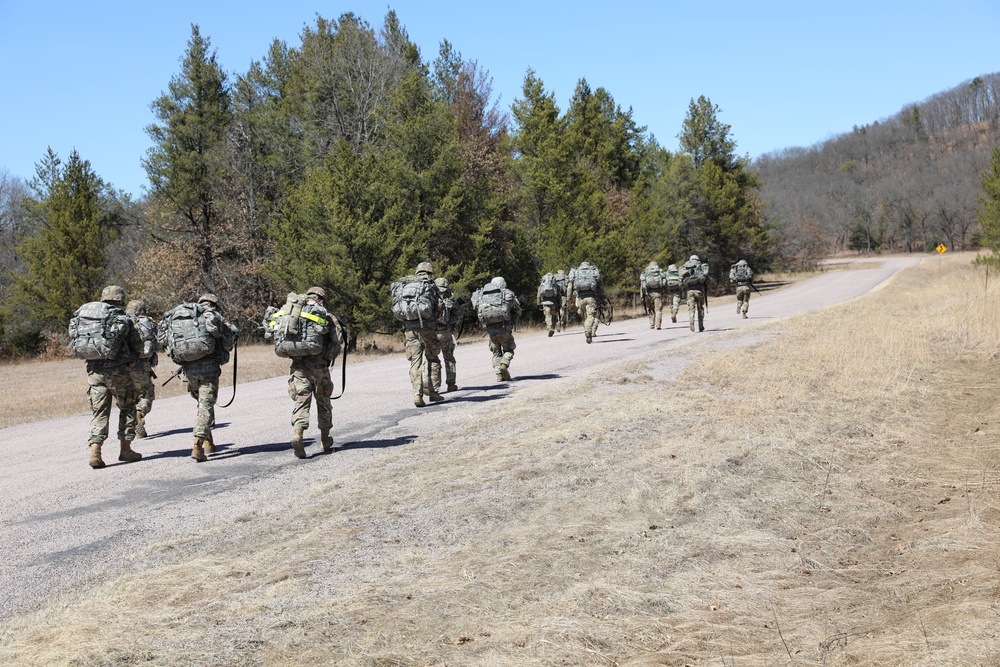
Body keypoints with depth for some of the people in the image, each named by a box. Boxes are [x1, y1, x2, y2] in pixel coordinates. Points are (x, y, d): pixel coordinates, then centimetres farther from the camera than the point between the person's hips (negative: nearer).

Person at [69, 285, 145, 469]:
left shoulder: (83, 315, 7)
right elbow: (138, 347, 2)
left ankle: (95, 452, -5)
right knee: (127, 408, 14)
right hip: (117, 370, -4)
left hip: (94, 370, 4)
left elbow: (74, 345, 8)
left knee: (99, 411, 8)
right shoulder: (122, 320, -5)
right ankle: (125, 450, 15)